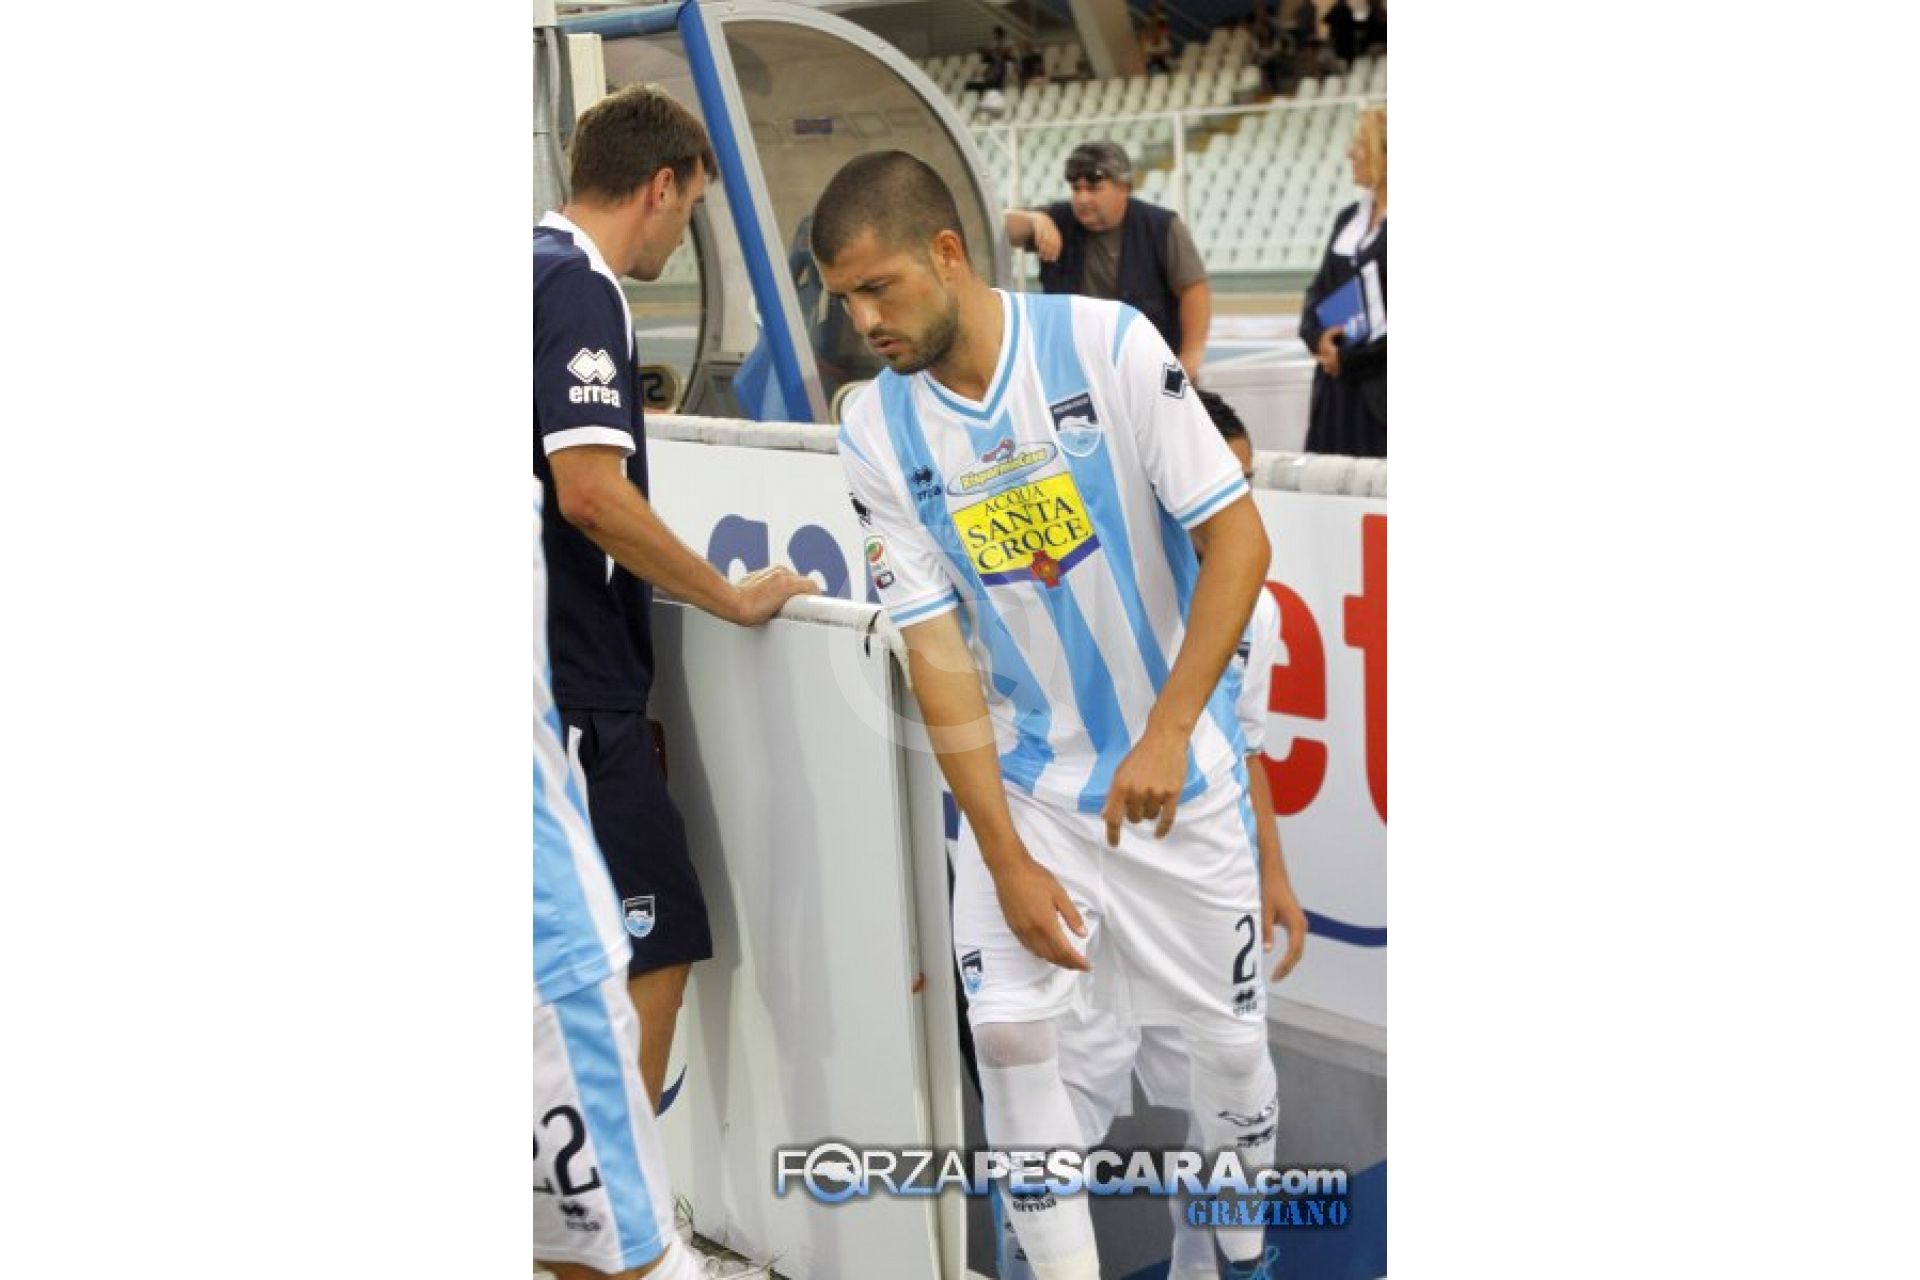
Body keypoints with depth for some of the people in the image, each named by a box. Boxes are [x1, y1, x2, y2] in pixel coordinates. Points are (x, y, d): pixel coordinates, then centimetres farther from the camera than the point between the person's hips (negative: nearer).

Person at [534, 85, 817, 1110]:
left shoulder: (545, 264, 15)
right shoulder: (578, 286, -14)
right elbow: (589, 492, -23)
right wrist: (734, 598, -13)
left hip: (566, 669, 10)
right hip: (573, 684, -10)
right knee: (649, 957, -4)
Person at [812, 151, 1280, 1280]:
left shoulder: (1107, 343, -16)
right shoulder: (877, 434, -8)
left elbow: (1239, 540, -15)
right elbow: (938, 653, -8)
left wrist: (1167, 733, -23)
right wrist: (1006, 859, -11)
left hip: (1175, 765, -1)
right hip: (1020, 776, 2)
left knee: (1231, 1029, 7)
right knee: (1011, 1031, -7)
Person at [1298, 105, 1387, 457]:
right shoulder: (1349, 218, 14)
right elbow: (1319, 289, 16)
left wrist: (1350, 358, -12)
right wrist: (1318, 337, -4)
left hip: (1380, 386, -6)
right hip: (1337, 386, 7)